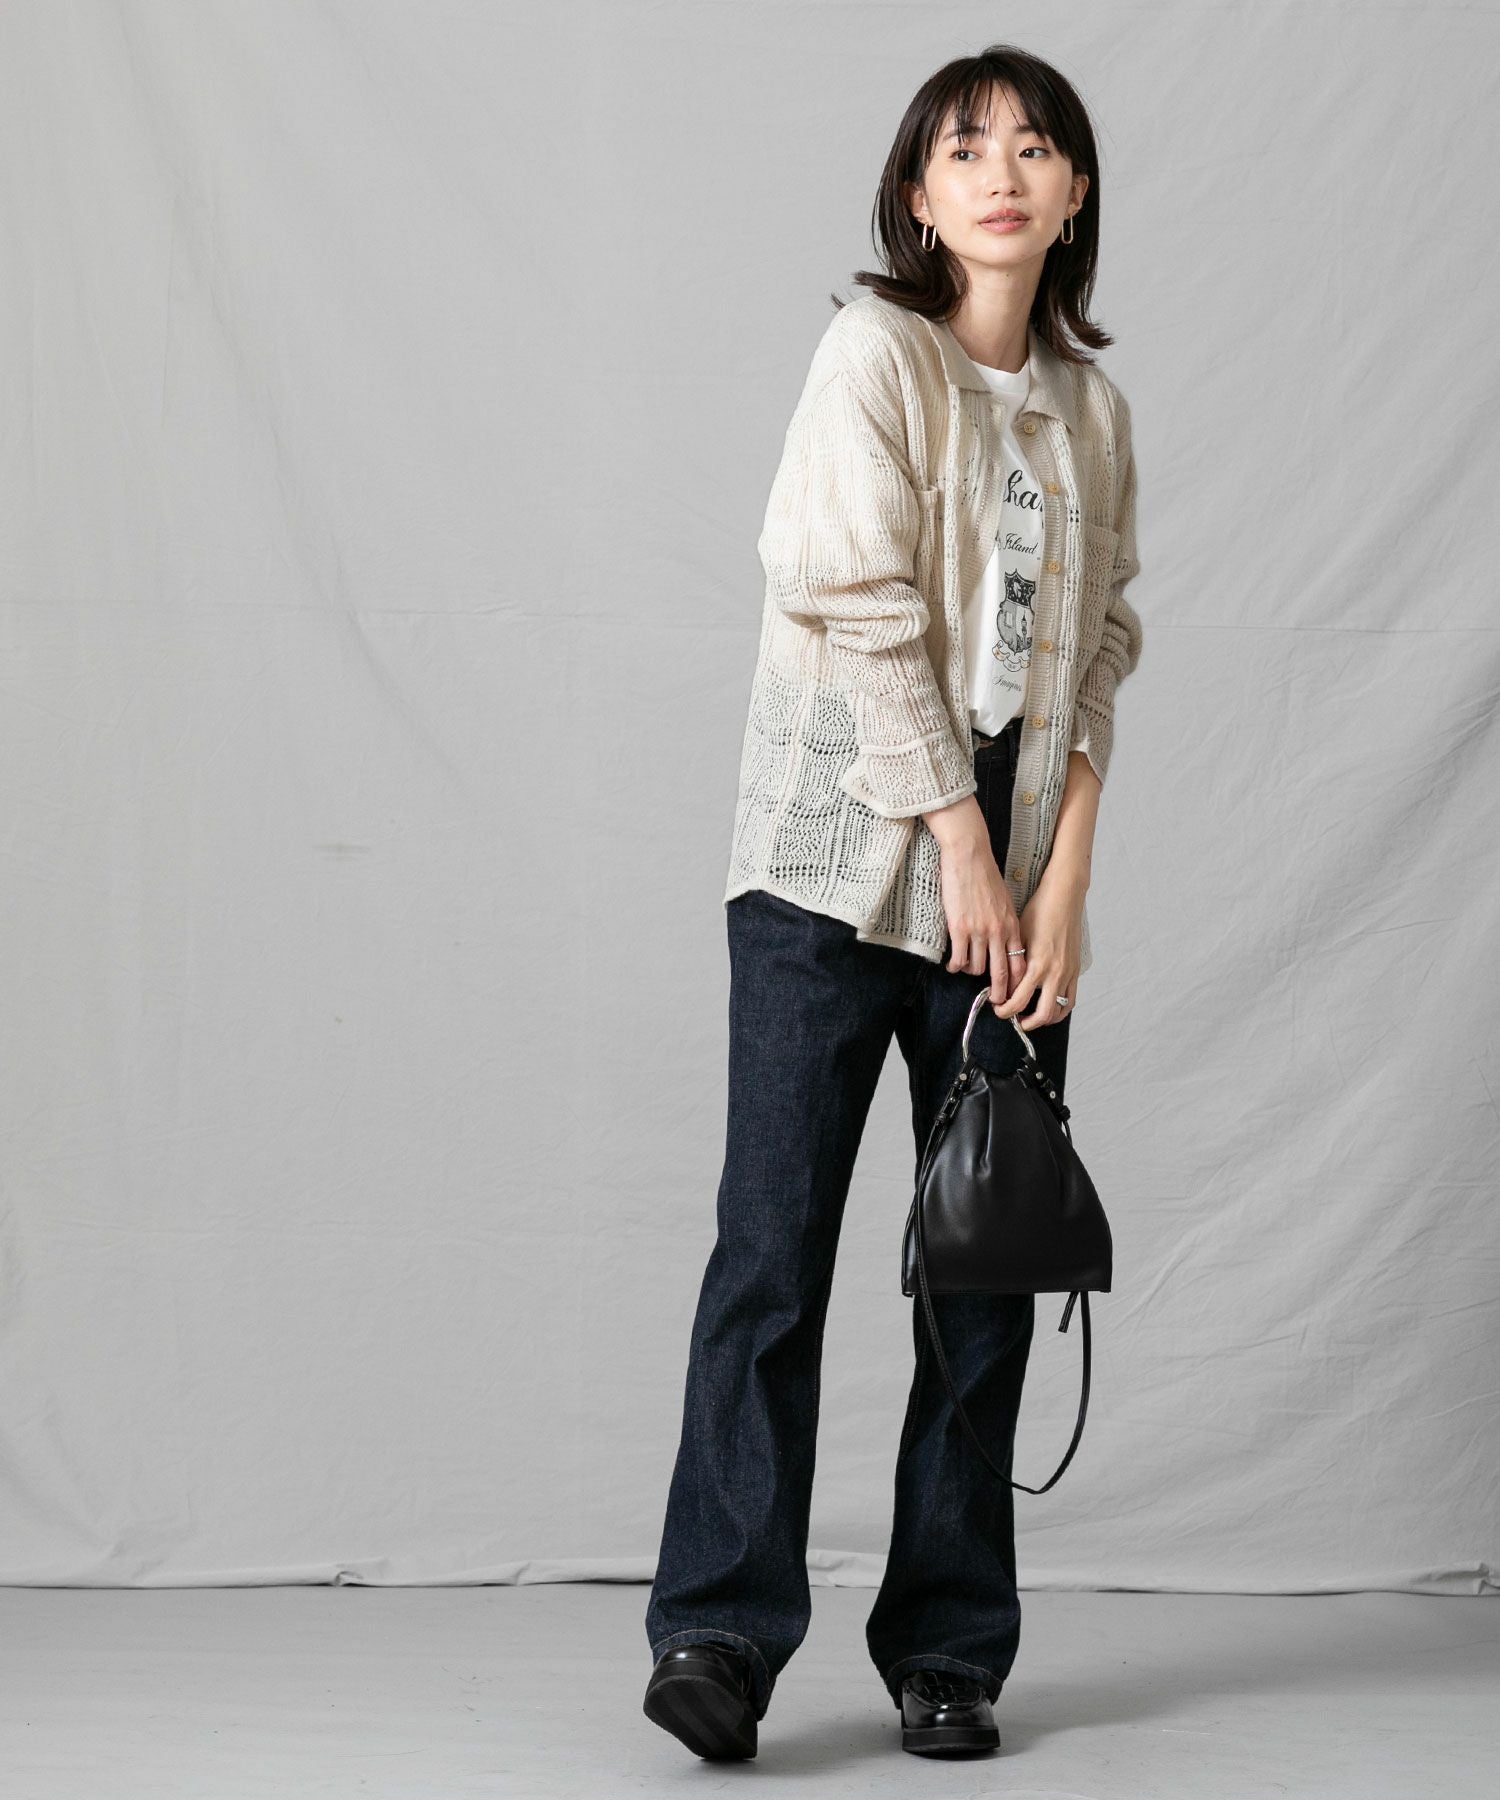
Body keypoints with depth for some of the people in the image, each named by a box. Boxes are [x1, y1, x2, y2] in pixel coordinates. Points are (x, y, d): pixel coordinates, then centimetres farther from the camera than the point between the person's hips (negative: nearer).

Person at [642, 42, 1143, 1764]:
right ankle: (720, 1627, -2)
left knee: (992, 1263, 5)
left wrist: (1062, 883, -2)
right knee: (774, 1247, -8)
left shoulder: (1093, 408, 13)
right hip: (842, 863, -5)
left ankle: (948, 1647, 13)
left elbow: (1098, 651, 10)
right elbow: (864, 612, -10)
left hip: (1014, 885, 5)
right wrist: (964, 853, -10)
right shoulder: (874, 352, -2)